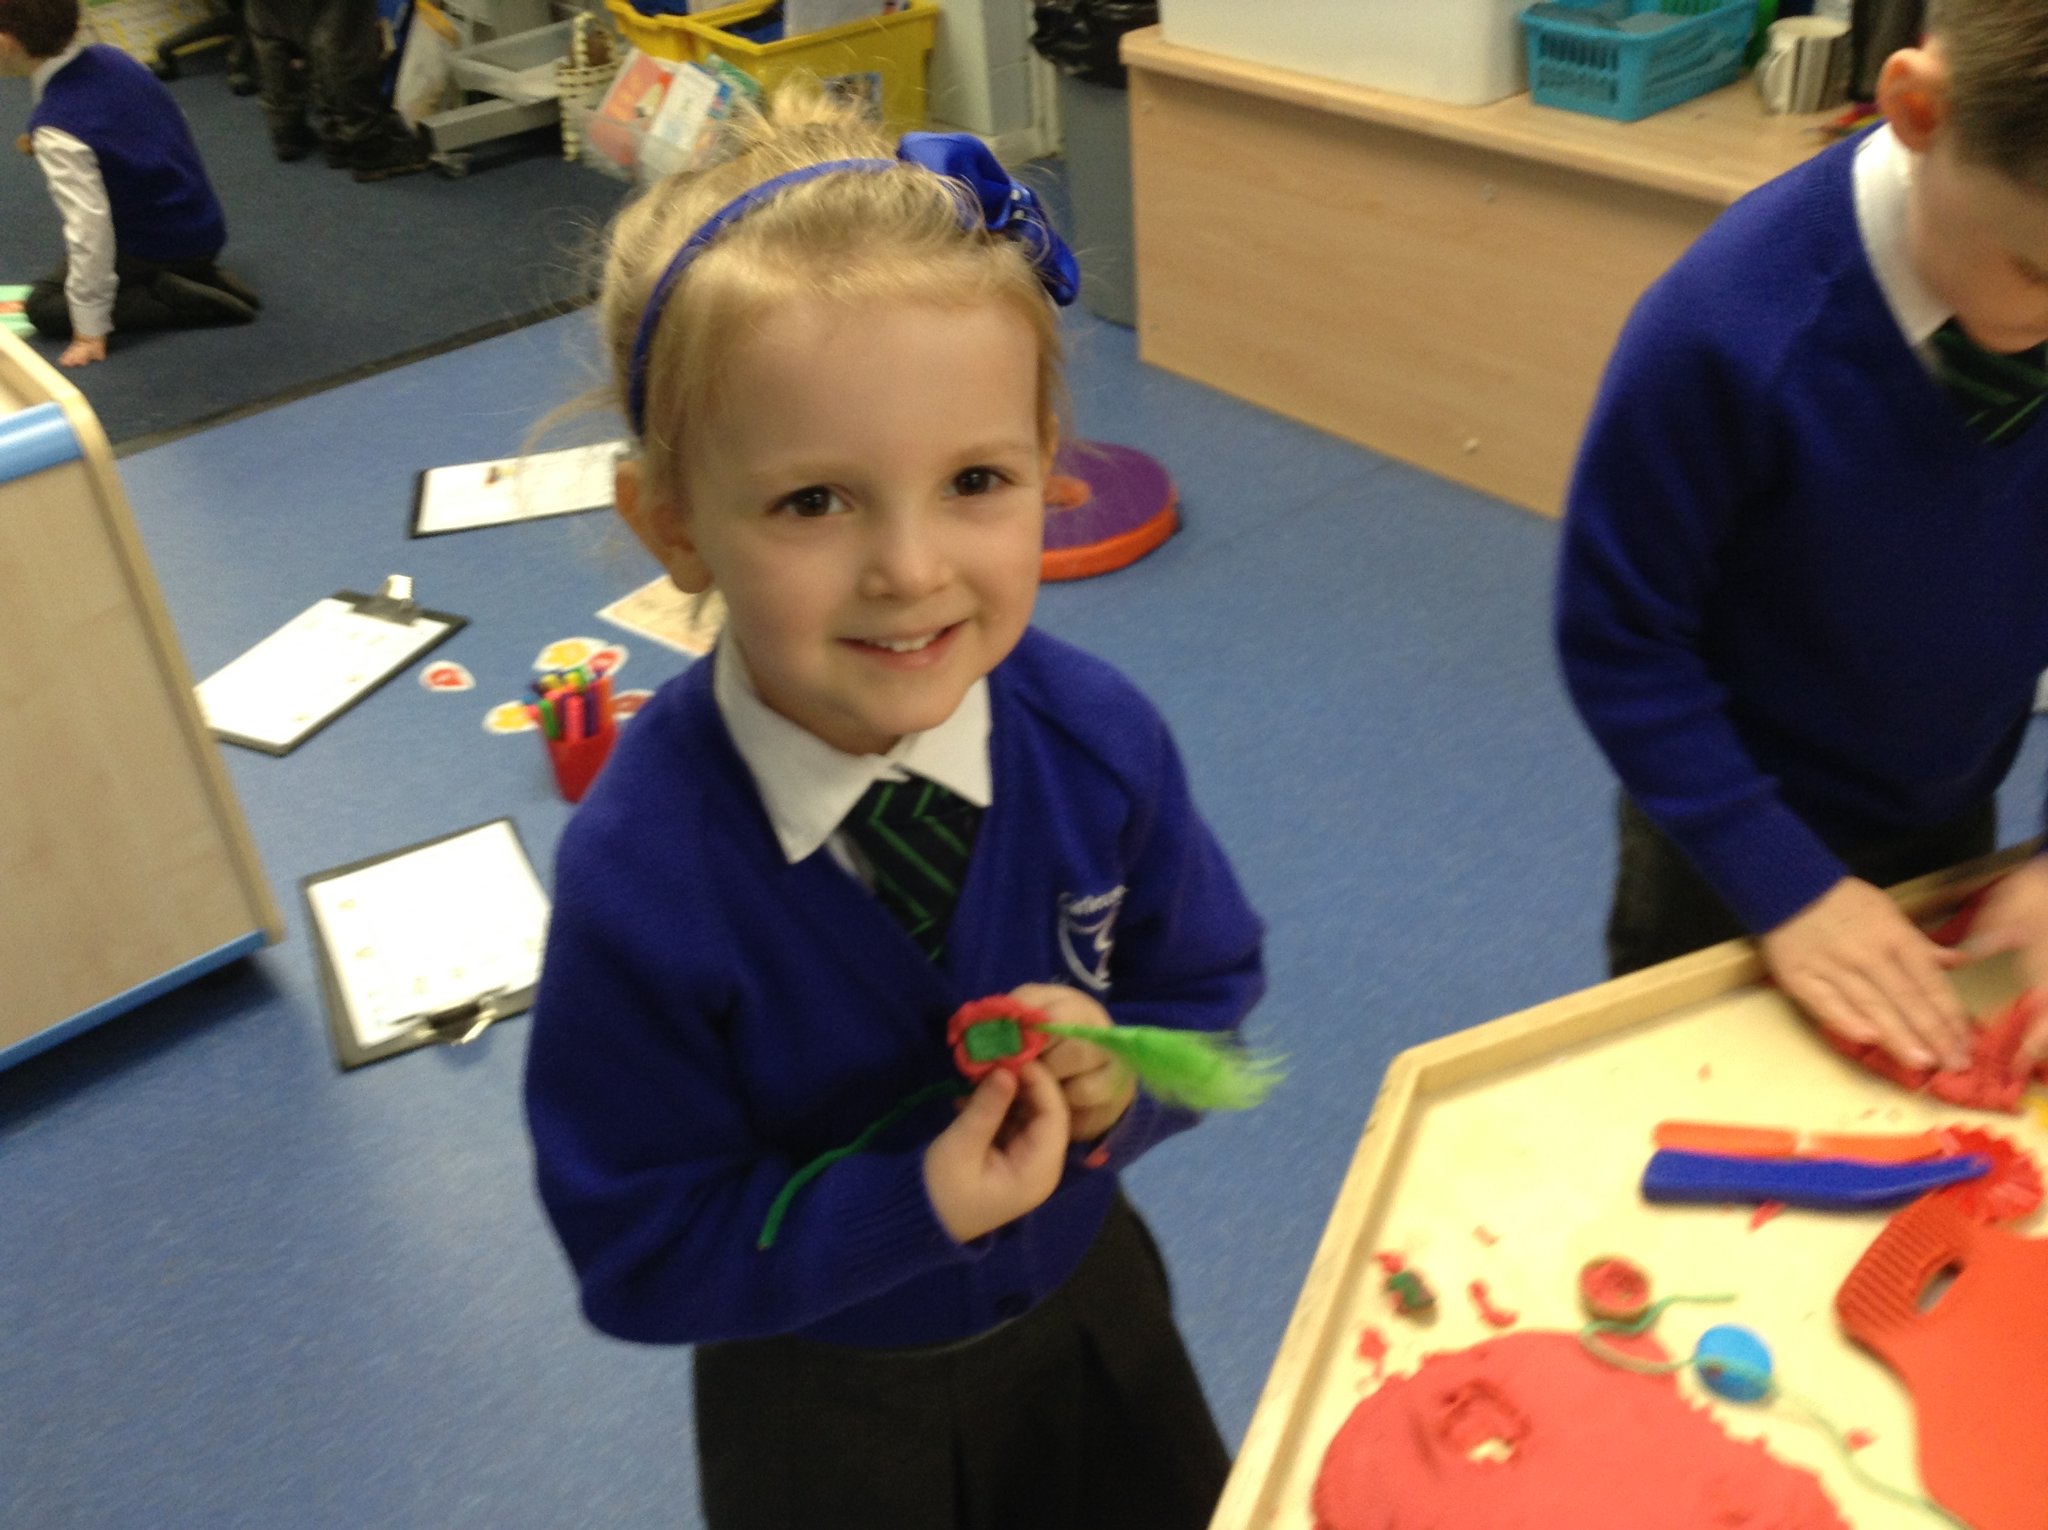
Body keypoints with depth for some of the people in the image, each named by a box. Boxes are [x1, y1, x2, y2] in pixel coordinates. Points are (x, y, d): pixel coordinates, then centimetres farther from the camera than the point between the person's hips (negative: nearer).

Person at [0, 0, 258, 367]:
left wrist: (90, 331, -25)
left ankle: (173, 298, -11)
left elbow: (89, 225, -30)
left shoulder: (56, 129, -28)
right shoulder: (109, 57, -6)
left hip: (159, 248, -8)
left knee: (43, 307, 2)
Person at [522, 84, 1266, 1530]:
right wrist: (915, 1210, -32)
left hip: (1090, 1309, 4)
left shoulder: (1099, 737, -23)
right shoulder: (641, 880, -32)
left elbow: (1207, 987, -5)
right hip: (824, 1409, -3)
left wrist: (1124, 1072, -26)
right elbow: (641, 1254, -20)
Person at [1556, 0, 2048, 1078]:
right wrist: (1786, 885, -22)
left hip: (1959, 827, 4)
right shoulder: (1728, 330, -34)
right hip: (1738, 833, -3)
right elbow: (1617, 638, -23)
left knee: (1925, 1073, 28)